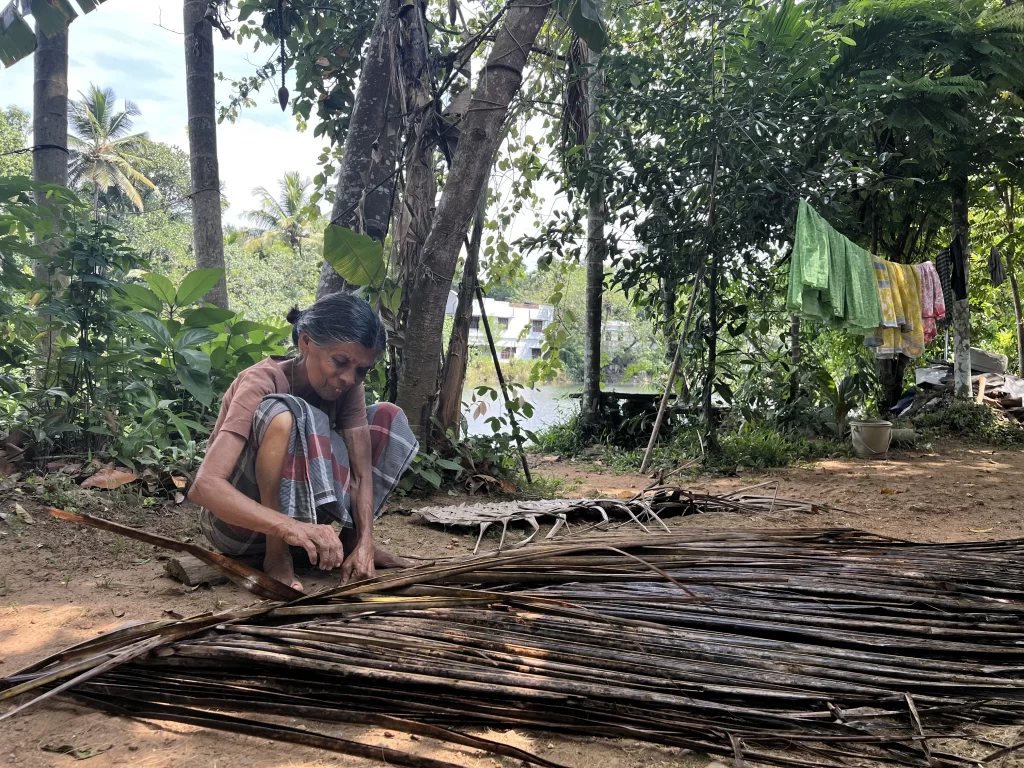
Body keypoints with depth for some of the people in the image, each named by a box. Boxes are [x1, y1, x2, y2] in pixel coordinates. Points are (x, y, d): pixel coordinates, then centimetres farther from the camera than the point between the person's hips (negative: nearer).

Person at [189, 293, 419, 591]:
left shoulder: (347, 387, -8)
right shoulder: (262, 382, -27)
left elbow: (361, 472, -12)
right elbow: (204, 485, -38)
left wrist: (364, 542, -29)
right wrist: (290, 526, -52)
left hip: (302, 508, 7)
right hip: (239, 522, -6)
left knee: (387, 417, -4)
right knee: (283, 414, -35)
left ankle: (351, 539, -2)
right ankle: (277, 555, -23)